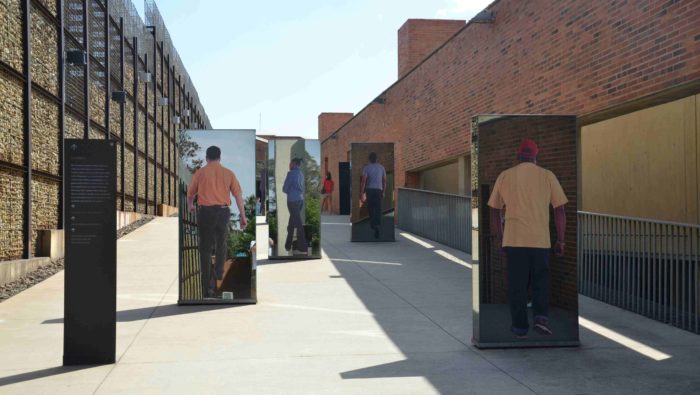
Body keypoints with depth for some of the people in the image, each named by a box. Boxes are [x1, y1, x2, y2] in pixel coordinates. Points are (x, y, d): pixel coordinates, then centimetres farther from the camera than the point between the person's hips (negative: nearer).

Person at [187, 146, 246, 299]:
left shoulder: (200, 173, 4)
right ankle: (219, 276, 22)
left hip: (205, 212, -1)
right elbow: (238, 195, 1)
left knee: (205, 249, 4)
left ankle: (208, 287, 2)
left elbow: (190, 194, 14)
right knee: (221, 246, 21)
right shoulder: (228, 173, 6)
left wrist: (190, 207, 35)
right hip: (223, 212, 1)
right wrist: (243, 216, 6)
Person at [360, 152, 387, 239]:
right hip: (378, 190, 1)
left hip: (369, 190, -1)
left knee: (371, 209, 16)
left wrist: (361, 193, -8)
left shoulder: (366, 168, -2)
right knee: (378, 210, -6)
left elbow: (364, 181, -9)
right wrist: (383, 192, 20)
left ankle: (372, 224, 25)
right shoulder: (381, 167, 7)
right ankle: (378, 226, -25)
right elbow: (384, 181, 10)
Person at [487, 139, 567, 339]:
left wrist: (499, 236, 21)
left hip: (513, 239, 0)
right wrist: (561, 240, 8)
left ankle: (520, 326, 12)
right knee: (541, 280, 15)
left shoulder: (505, 176, 4)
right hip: (540, 239, 0)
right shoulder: (547, 176, 2)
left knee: (517, 284, 8)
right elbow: (560, 211, 0)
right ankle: (541, 317, -2)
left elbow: (495, 210, 9)